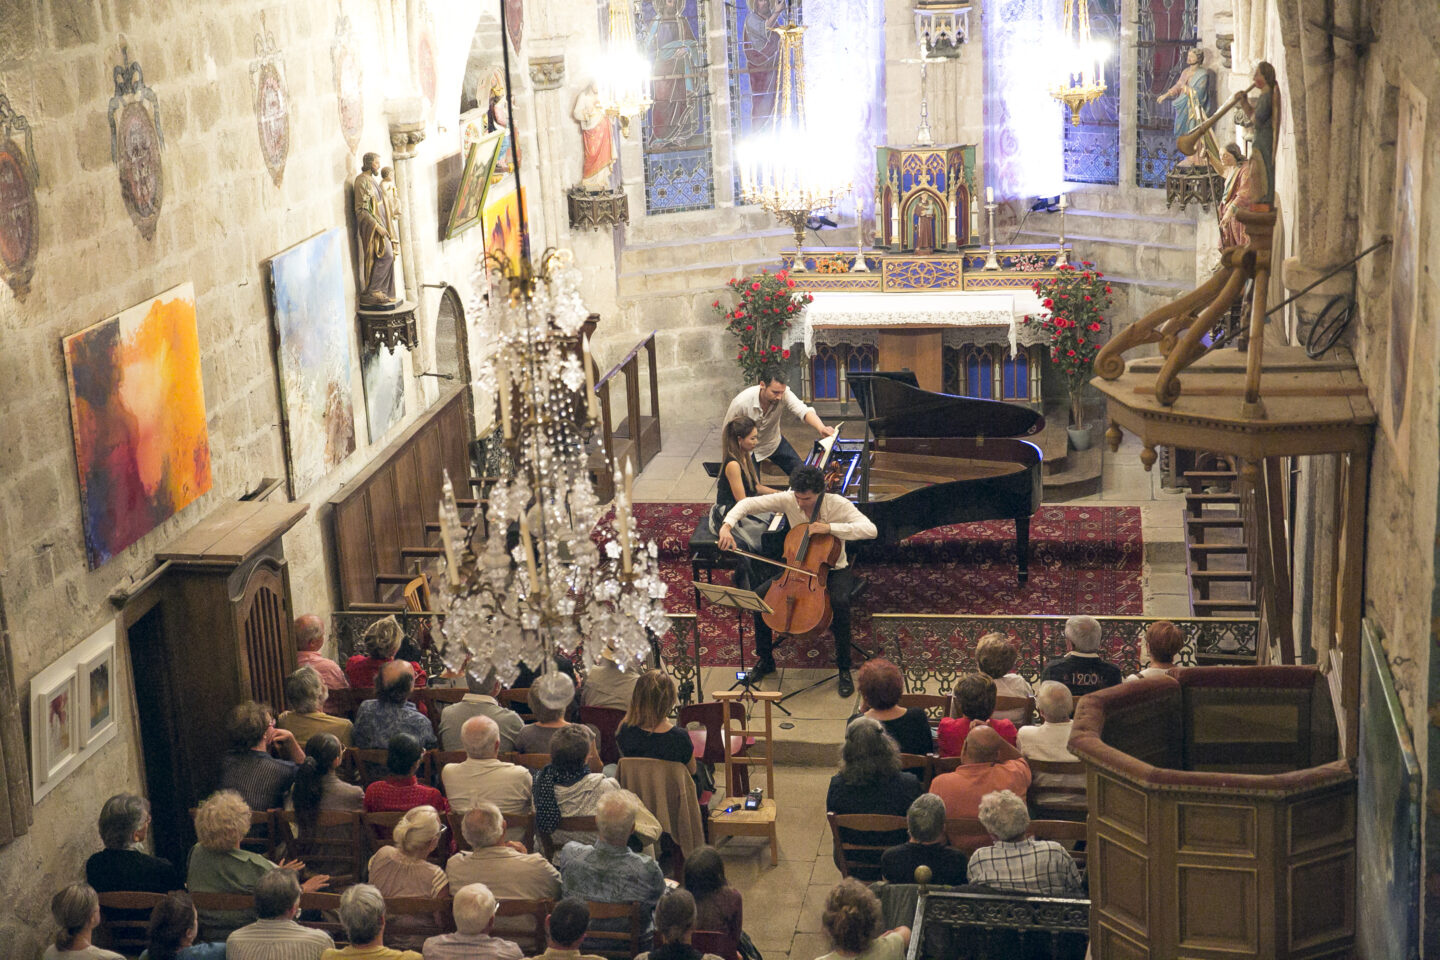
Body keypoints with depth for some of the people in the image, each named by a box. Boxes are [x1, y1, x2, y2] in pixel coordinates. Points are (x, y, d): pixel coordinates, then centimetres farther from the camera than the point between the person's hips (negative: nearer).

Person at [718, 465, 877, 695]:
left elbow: (870, 530, -30)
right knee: (759, 595, -16)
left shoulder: (838, 504, -19)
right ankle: (764, 660, 4)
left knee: (840, 601, -35)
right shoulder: (788, 500, -12)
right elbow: (748, 504, -12)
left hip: (834, 570, -3)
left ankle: (844, 669, -18)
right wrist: (727, 525, -30)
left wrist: (831, 527, -36)